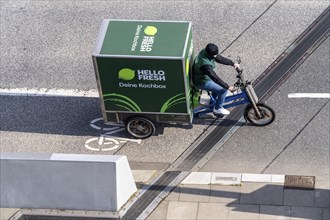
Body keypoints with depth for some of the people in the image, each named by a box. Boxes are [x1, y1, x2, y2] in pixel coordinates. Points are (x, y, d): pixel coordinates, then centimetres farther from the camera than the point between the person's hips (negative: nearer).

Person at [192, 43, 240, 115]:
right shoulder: (205, 64, -40)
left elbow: (220, 59, 0)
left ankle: (214, 101, 45)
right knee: (223, 90, -7)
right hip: (202, 82, -9)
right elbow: (215, 78, -38)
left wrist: (233, 63, 1)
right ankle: (218, 109, 14)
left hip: (205, 76, 9)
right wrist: (228, 87, -35)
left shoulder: (205, 52, -14)